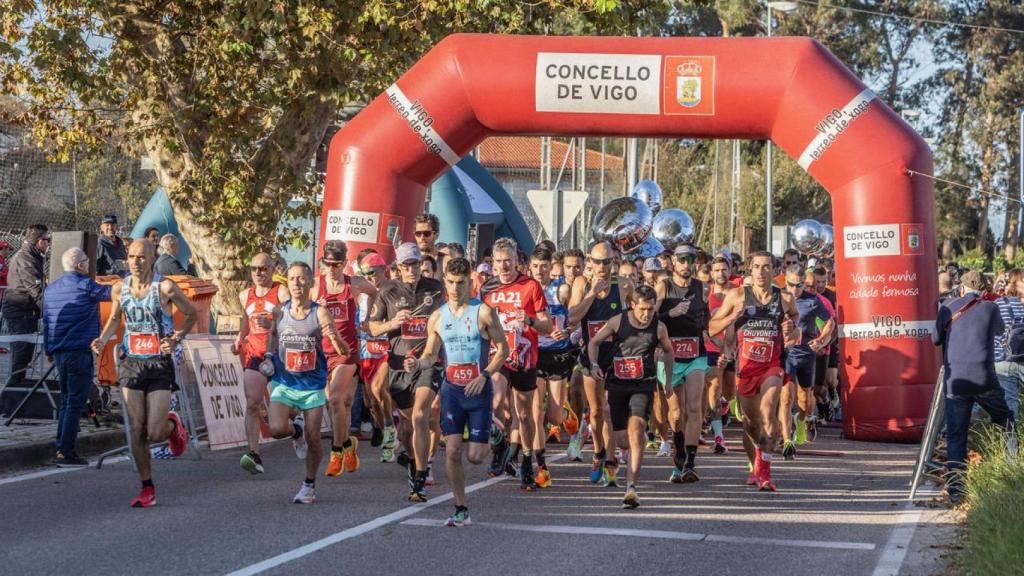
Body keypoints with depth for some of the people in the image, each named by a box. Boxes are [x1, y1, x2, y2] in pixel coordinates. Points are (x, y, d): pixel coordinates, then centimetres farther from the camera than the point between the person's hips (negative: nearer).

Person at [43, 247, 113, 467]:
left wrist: (49, 350, 23)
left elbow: (46, 322, 16)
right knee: (75, 403, -5)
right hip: (80, 352, -7)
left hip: (59, 352, 7)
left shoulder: (50, 289, 12)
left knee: (66, 400, 16)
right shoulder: (85, 286, -10)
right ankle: (66, 452, -8)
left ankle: (62, 449, 14)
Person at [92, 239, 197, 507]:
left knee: (154, 433, -9)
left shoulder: (165, 288, -10)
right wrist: (102, 339, 0)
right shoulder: (120, 289, 2)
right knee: (137, 431, 0)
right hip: (131, 364, 4)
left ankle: (173, 425, 27)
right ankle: (147, 488, 12)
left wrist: (176, 338, -10)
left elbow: (191, 313, 3)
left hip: (160, 365, -3)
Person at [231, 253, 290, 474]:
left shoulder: (282, 293, -4)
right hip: (254, 354, 4)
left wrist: (272, 325, -26)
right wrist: (238, 341, 14)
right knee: (252, 404, -13)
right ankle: (254, 455, -21)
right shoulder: (245, 295, 14)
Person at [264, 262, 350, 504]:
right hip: (284, 383, 1)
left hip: (313, 385, -1)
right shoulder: (279, 311, -3)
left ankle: (310, 484, 25)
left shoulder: (320, 313, -11)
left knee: (313, 439, 1)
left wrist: (334, 337, -35)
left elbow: (345, 352, -14)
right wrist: (269, 355, 6)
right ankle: (295, 427, 18)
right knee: (276, 429, -19)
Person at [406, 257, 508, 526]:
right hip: (451, 389, 3)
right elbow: (431, 354, 11)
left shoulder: (483, 312, -6)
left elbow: (503, 348, -3)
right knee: (452, 450, -7)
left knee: (476, 456, -2)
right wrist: (418, 363, -12)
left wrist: (484, 376, -14)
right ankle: (461, 510, 4)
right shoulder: (437, 317, 5)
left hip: (479, 390, -3)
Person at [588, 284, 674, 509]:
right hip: (617, 384, 1)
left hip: (643, 385, -1)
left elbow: (668, 351, 18)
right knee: (622, 440, 2)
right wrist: (594, 364, -8)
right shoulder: (618, 322, -4)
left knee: (635, 429, -21)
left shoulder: (658, 328, -2)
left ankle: (631, 487, -22)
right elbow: (594, 342, 8)